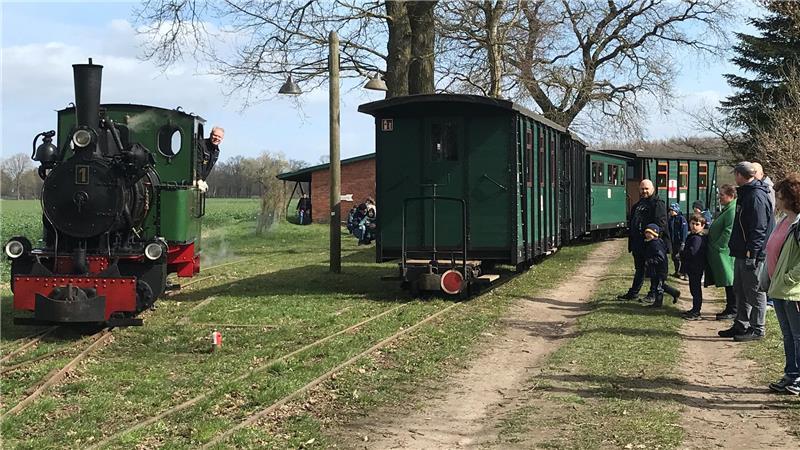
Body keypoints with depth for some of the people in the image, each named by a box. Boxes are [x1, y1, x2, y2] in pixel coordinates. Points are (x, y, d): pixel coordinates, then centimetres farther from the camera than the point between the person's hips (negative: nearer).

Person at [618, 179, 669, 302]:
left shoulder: (658, 204, -8)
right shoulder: (638, 205, 18)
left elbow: (661, 224, -16)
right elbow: (631, 223, 22)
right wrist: (631, 243, 17)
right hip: (638, 244, 8)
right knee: (639, 269, 15)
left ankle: (653, 294, 11)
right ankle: (633, 293, 21)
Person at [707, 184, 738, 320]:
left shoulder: (732, 211, -17)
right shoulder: (726, 209, 17)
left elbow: (728, 232, -21)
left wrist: (717, 247, -17)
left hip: (726, 252, -10)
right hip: (719, 253, 10)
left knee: (730, 283, -4)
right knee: (728, 283, 14)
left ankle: (732, 311, 1)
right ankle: (729, 309, 20)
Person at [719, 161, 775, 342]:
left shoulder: (757, 197, -18)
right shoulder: (746, 194, 15)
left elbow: (759, 229, -23)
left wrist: (751, 253, -24)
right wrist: (737, 248, 19)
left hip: (752, 255, -10)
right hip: (742, 253, 10)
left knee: (754, 292, -1)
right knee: (740, 291, 16)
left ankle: (757, 329, 7)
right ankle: (741, 326, 25)